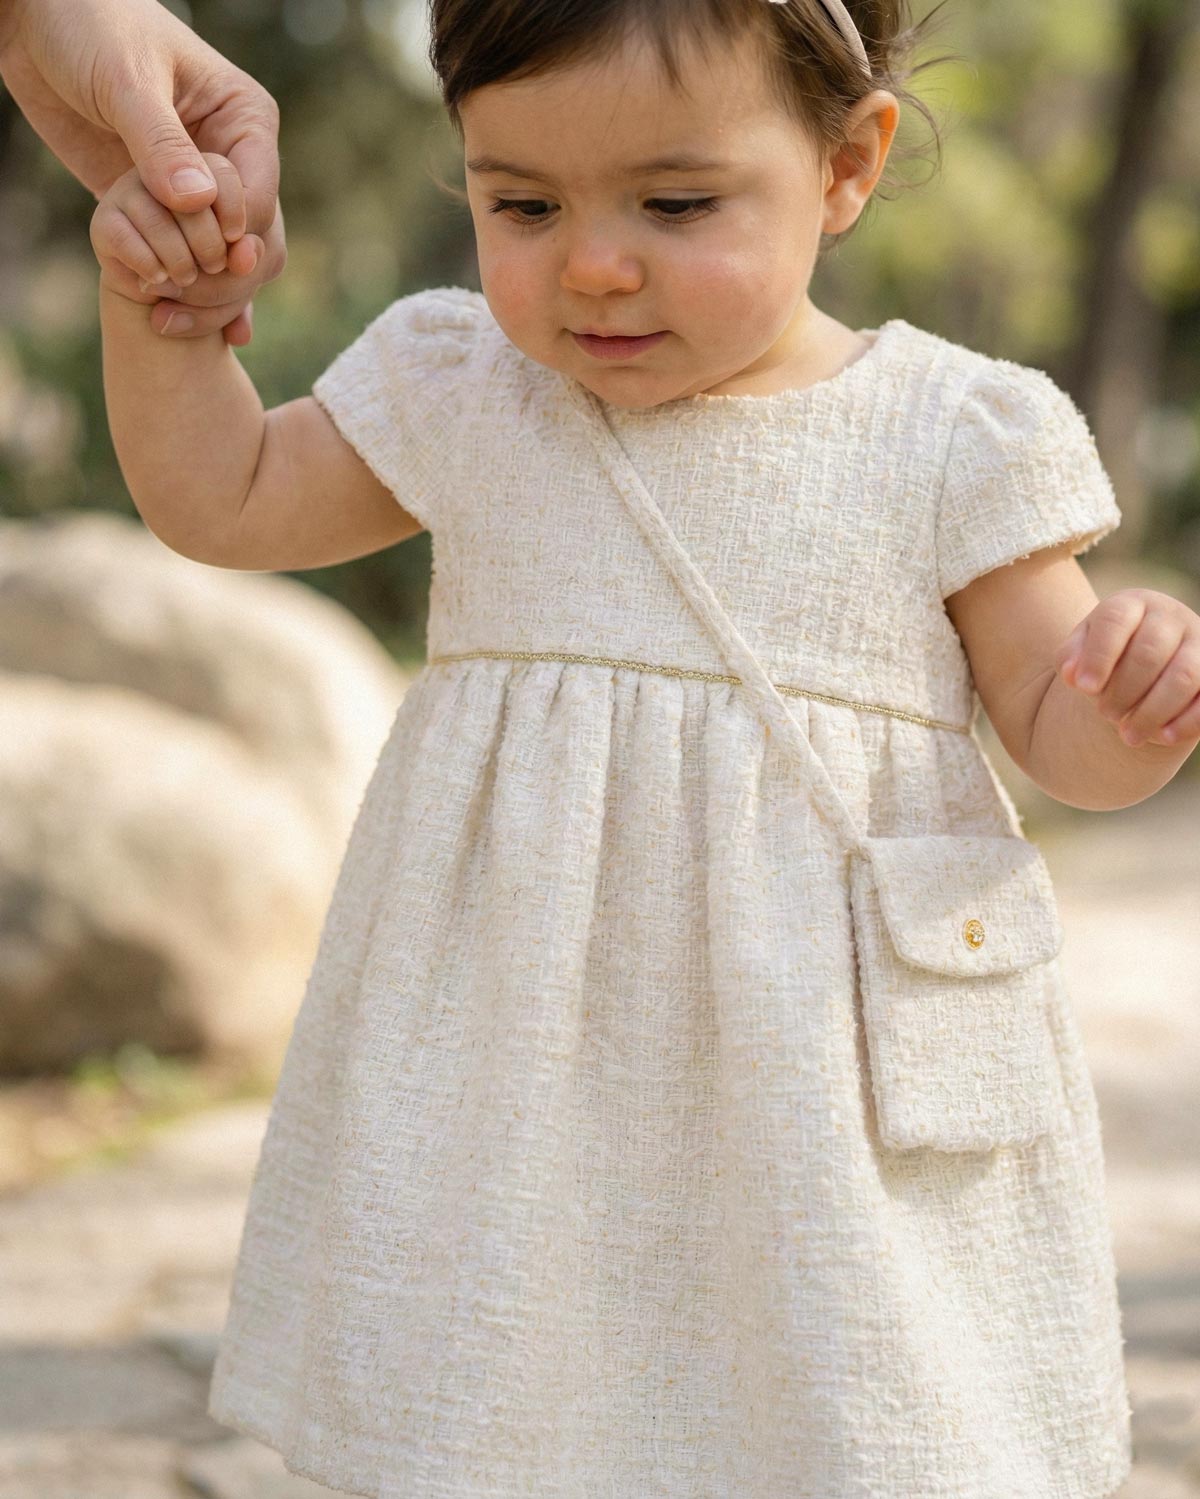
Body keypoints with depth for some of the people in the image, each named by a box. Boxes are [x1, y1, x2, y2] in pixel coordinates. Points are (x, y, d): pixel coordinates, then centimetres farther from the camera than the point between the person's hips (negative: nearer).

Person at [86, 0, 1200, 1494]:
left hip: (826, 1084, -2)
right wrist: (153, 301, 2)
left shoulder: (947, 436, -5)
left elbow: (1061, 733, 2)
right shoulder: (458, 392, 3)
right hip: (518, 1076, 3)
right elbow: (220, 499, 16)